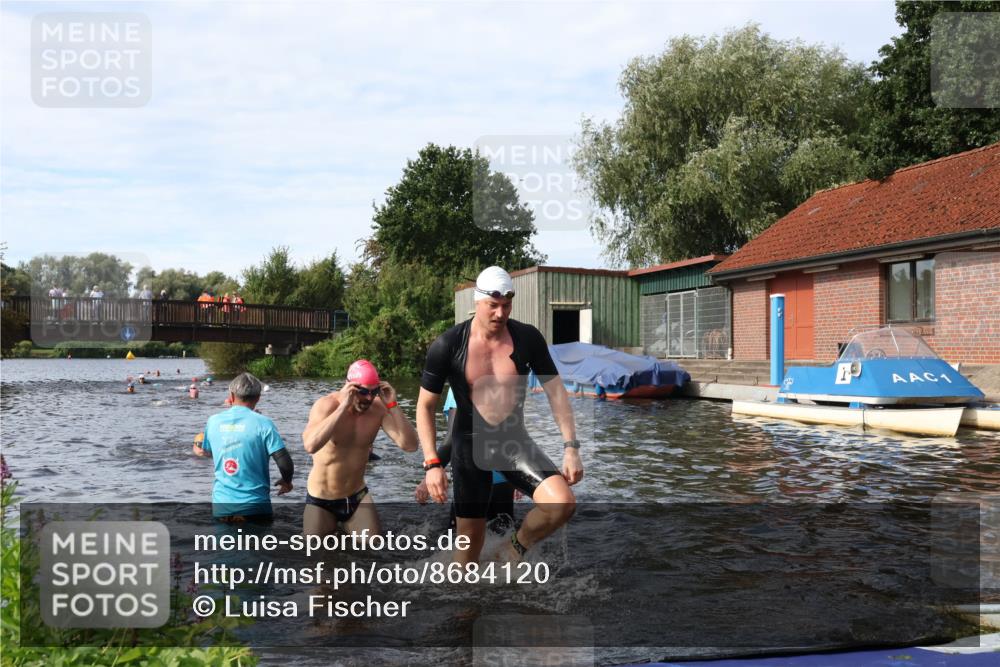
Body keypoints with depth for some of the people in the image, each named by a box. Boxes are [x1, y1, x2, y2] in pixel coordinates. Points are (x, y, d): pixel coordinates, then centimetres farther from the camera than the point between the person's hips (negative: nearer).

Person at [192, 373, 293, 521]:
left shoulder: (213, 421, 1)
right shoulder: (263, 423, -11)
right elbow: (285, 463, -16)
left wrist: (201, 451, 41)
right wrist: (286, 482, 6)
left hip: (221, 505, 4)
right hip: (254, 506, -4)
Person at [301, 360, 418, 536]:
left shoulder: (378, 408, -12)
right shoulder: (326, 405, -20)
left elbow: (410, 445, -20)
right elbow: (310, 445, -39)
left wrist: (392, 405, -26)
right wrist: (344, 406, -38)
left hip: (357, 497, 3)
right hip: (322, 501, -3)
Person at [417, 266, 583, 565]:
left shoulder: (528, 338, -8)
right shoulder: (448, 346, -13)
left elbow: (556, 391, -1)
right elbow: (425, 406, -6)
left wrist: (571, 447, -9)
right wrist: (431, 464, -15)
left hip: (515, 441, 2)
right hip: (471, 445, -1)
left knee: (563, 503, -20)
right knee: (470, 537, 5)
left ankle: (520, 544, 10)